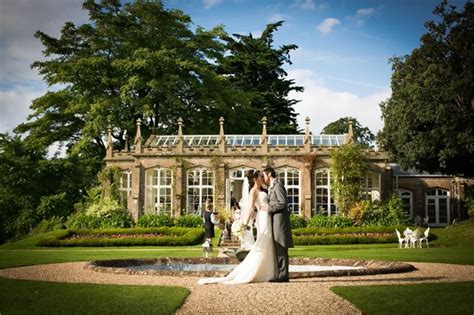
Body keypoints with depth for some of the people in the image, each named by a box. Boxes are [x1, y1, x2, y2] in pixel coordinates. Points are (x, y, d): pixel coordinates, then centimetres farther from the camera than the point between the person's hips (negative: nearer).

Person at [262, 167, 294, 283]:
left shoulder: (278, 186, -10)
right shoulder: (271, 187, 20)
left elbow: (283, 203, -18)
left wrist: (269, 208, -13)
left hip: (280, 220, -10)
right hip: (274, 221, 10)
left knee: (281, 249, -9)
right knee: (278, 249, 9)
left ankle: (283, 275, -8)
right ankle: (281, 274, 11)